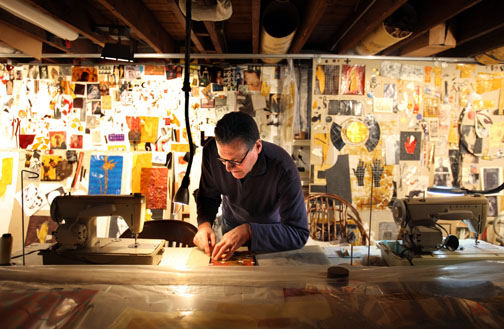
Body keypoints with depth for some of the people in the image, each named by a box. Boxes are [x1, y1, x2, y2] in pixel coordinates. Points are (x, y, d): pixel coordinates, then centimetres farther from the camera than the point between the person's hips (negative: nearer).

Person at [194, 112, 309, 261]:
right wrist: (204, 224, -22)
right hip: (230, 231, 3)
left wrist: (248, 231, -40)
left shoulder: (283, 169, -33)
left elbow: (299, 233, -31)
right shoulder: (212, 151, -21)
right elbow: (208, 196, -2)